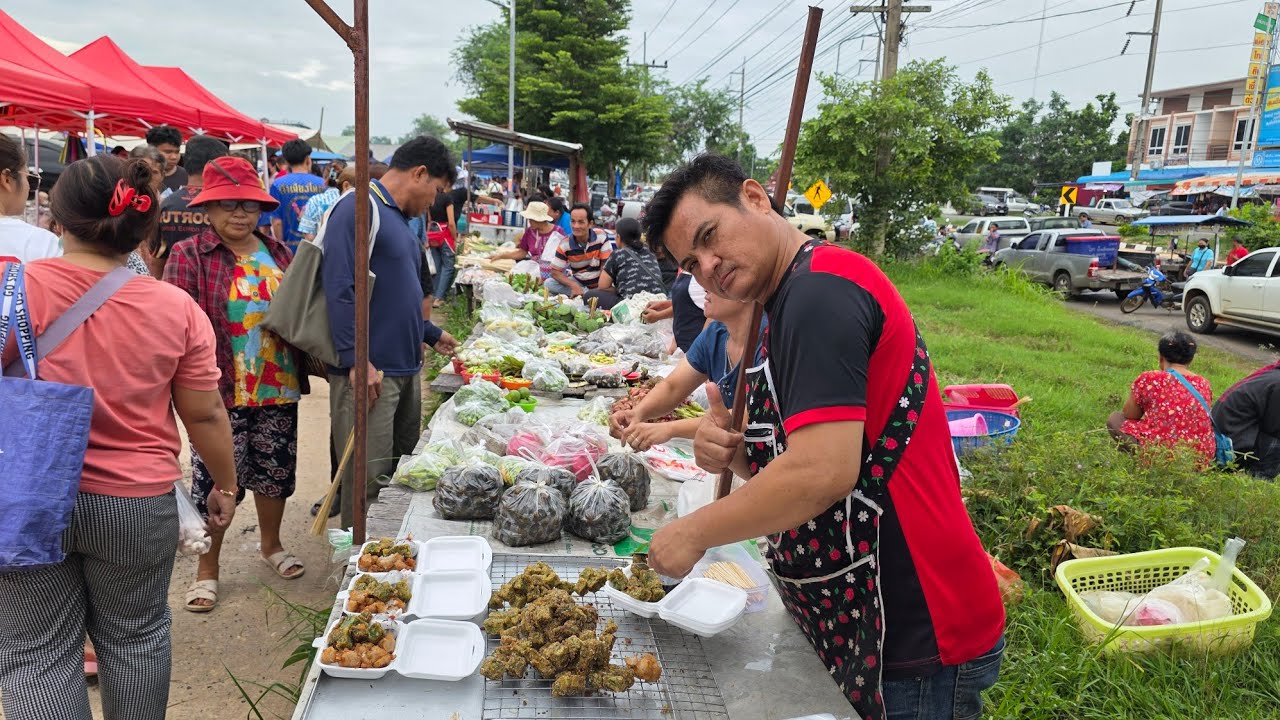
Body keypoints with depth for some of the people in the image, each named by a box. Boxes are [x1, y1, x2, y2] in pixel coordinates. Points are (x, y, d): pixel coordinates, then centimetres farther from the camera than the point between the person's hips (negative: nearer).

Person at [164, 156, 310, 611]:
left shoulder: (277, 253, 8)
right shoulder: (189, 256, -7)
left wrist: (309, 362, 10)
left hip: (279, 388, 5)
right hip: (222, 391, -5)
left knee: (275, 471, 17)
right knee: (215, 480, 4)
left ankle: (271, 545, 39)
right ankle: (207, 568, 23)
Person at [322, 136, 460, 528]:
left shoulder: (398, 217, 18)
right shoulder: (359, 208, -12)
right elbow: (341, 288, -21)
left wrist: (431, 335, 30)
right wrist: (357, 360, -24)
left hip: (406, 368, 10)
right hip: (370, 371, -10)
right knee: (368, 480, -1)